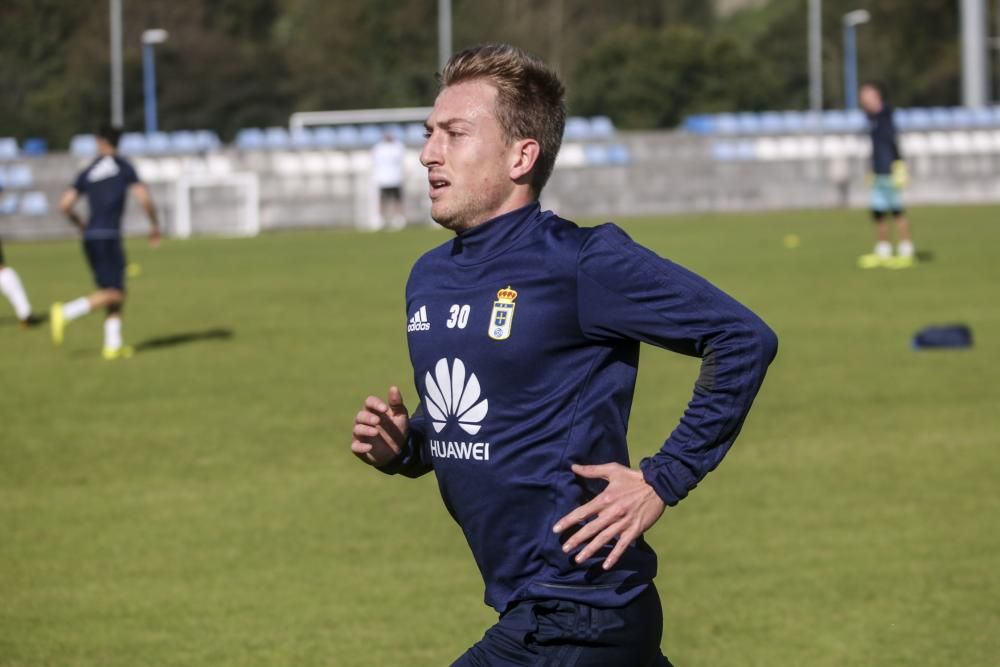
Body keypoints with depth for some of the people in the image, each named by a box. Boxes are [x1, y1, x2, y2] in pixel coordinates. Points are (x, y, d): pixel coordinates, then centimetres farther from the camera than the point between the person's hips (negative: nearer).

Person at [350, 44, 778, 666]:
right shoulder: (428, 278, 9)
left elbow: (746, 338, -15)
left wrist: (663, 480, -15)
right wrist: (400, 446, 1)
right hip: (527, 607, 8)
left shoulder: (579, 263, -15)